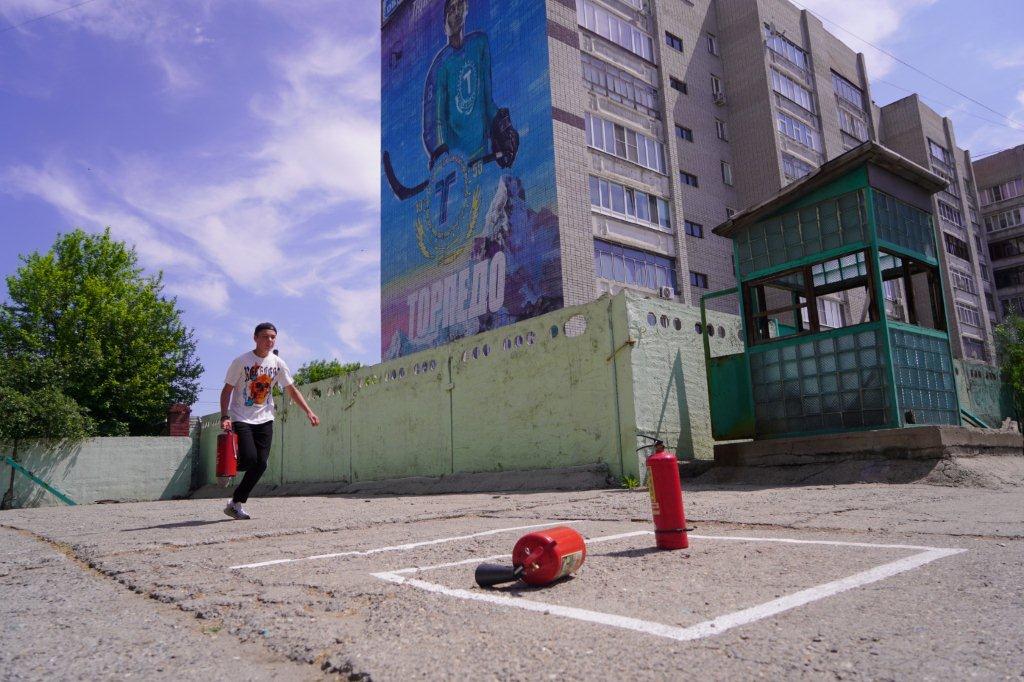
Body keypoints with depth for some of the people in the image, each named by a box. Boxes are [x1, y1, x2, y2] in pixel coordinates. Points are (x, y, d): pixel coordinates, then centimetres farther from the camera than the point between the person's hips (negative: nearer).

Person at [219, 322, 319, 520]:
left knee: (261, 464, -2)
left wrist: (309, 411, -2)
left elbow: (291, 389, 7)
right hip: (241, 419, -4)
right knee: (250, 459, -21)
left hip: (264, 420, 4)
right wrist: (224, 417, -16)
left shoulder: (277, 363, 3)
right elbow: (227, 390, -4)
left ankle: (236, 503, 11)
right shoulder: (241, 361, -7)